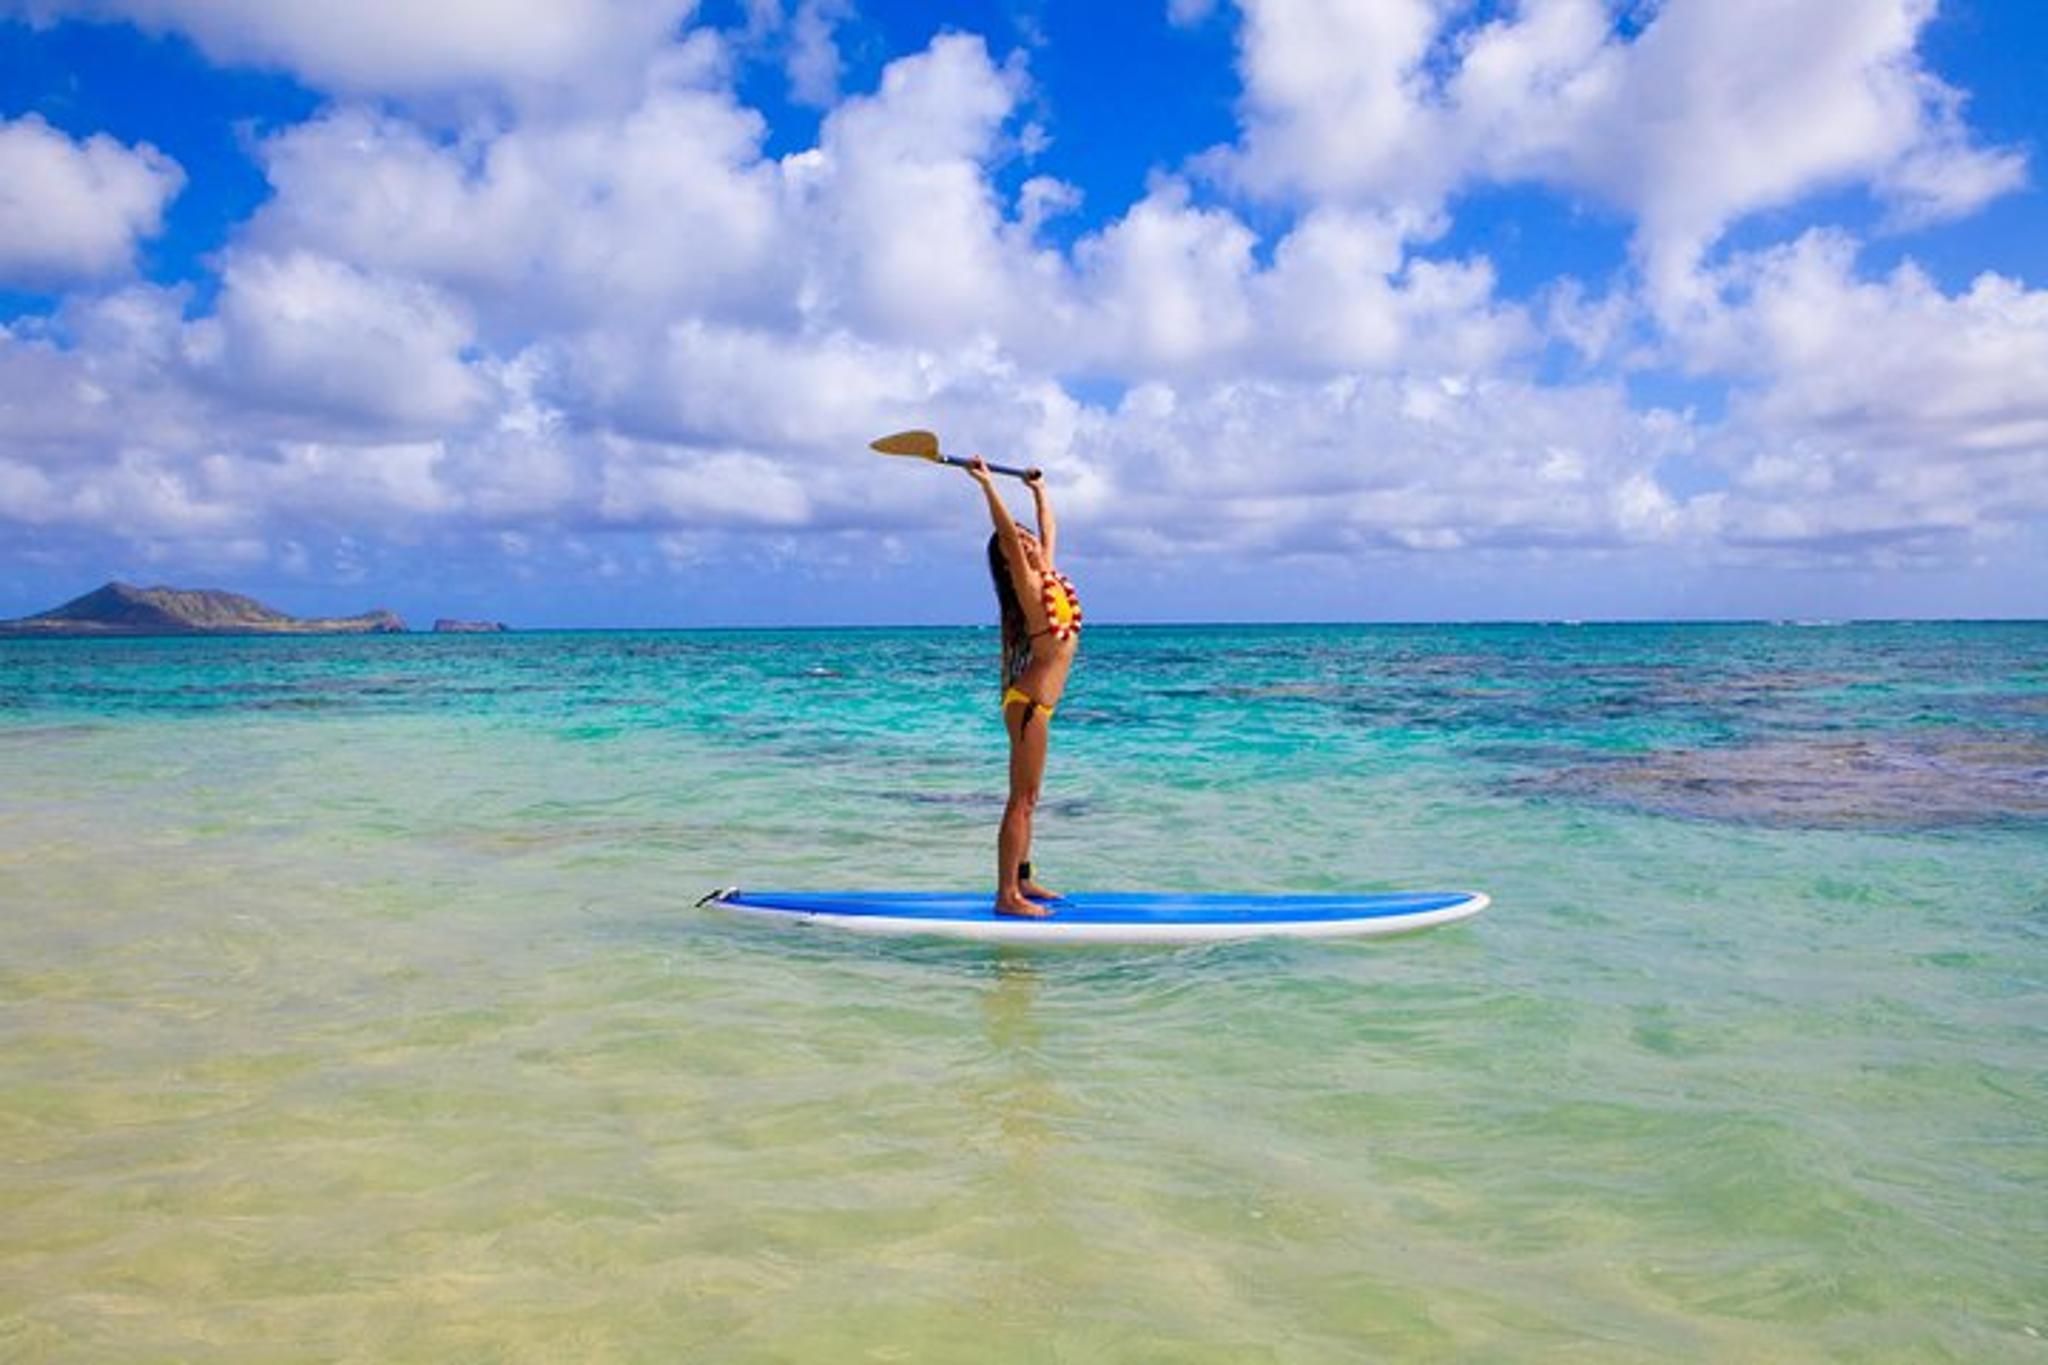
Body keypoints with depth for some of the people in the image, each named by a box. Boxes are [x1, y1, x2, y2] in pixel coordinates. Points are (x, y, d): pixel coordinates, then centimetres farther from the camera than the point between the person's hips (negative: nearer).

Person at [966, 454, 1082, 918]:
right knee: (1021, 800, -8)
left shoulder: (1049, 575, 11)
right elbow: (1006, 534, -25)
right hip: (1029, 701, -9)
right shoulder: (1028, 584, -11)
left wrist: (1039, 490, 36)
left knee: (1027, 798, 15)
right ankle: (1007, 895, -6)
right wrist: (987, 484, -27)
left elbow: (1049, 529, 29)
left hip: (1036, 702, 9)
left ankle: (1020, 879, 25)